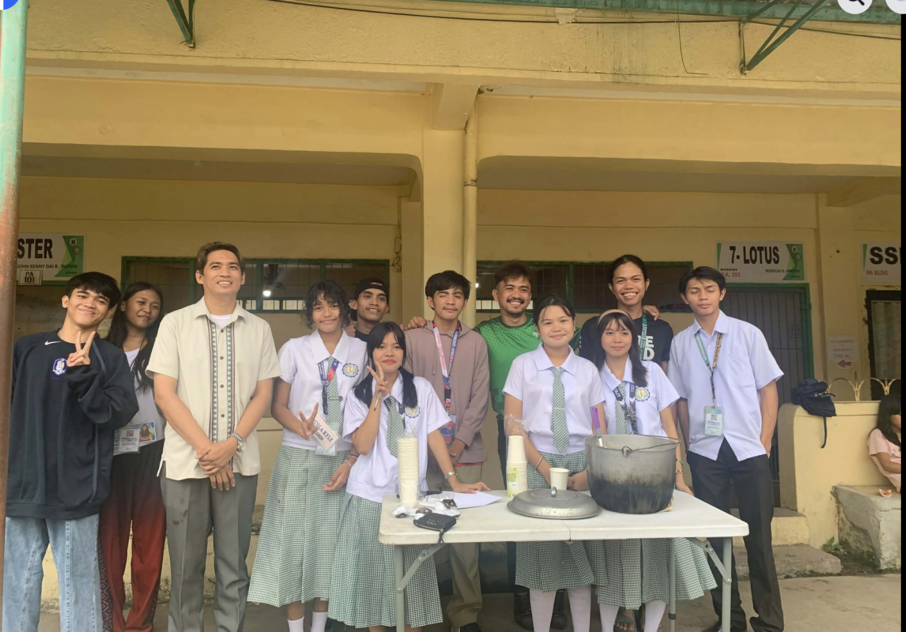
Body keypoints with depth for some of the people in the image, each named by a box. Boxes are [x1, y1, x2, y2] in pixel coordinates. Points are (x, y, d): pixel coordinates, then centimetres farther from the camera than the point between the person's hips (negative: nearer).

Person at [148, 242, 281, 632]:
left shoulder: (258, 329, 7)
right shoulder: (175, 323, 3)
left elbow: (263, 395, 6)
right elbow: (163, 394, -3)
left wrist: (231, 444, -8)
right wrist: (205, 448, -10)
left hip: (239, 463, 1)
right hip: (185, 461, -1)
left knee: (234, 563, 8)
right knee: (186, 564, 7)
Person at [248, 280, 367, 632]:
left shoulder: (361, 352, 2)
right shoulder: (294, 349, 1)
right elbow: (278, 406, 3)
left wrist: (351, 462, -5)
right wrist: (303, 429, -18)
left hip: (342, 459, 1)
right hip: (299, 458, 0)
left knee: (331, 542, 6)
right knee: (295, 538, 3)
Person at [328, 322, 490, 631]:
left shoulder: (421, 388, 1)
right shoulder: (359, 395, 0)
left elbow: (434, 435, 0)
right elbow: (362, 446, -11)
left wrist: (454, 480, -7)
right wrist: (378, 396, -16)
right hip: (370, 496, 0)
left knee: (411, 573, 6)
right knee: (373, 572, 9)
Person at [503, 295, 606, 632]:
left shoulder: (588, 369, 8)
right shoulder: (523, 365, 1)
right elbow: (512, 424, -3)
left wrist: (590, 471, -7)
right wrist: (544, 466, -10)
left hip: (581, 463, 2)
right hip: (537, 463, -2)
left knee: (582, 552, 5)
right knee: (542, 552, 1)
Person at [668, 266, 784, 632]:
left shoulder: (747, 334, 0)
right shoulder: (680, 343, 4)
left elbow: (768, 389, 1)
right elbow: (682, 400, 8)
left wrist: (765, 443, -3)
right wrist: (688, 445, 3)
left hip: (749, 449, -1)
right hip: (704, 452, 2)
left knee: (758, 537, 3)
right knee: (716, 537, 9)